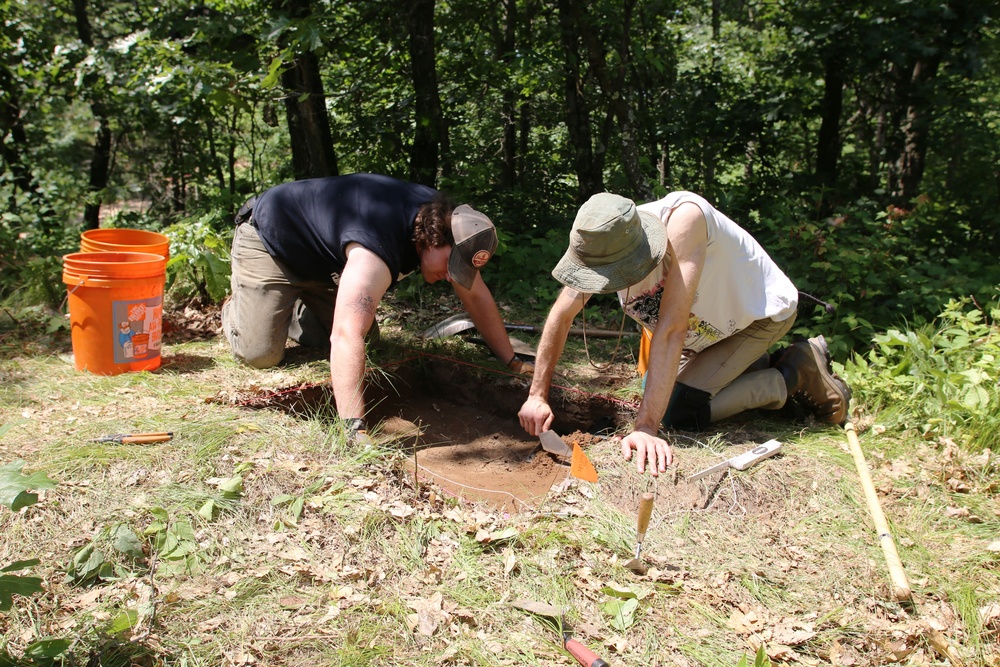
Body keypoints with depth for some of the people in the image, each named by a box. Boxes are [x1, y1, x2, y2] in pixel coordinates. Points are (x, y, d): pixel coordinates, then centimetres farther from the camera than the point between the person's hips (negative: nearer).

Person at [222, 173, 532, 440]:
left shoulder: (445, 220, -17)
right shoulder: (377, 252, -45)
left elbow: (477, 297, -6)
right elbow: (346, 337, -55)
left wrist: (512, 362, -5)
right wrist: (355, 430, -60)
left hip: (320, 259, 7)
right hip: (268, 239, -7)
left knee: (367, 336, 2)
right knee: (262, 353, -16)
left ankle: (292, 307, 27)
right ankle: (237, 304, 18)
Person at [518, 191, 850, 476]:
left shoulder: (682, 218, -42)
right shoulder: (599, 245, -23)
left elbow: (672, 328, -44)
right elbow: (561, 315, -15)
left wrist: (646, 426, -44)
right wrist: (537, 395, -20)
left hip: (761, 313, -7)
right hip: (713, 320, 7)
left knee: (679, 410, -17)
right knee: (654, 387, 12)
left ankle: (796, 374, 0)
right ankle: (754, 366, 25)